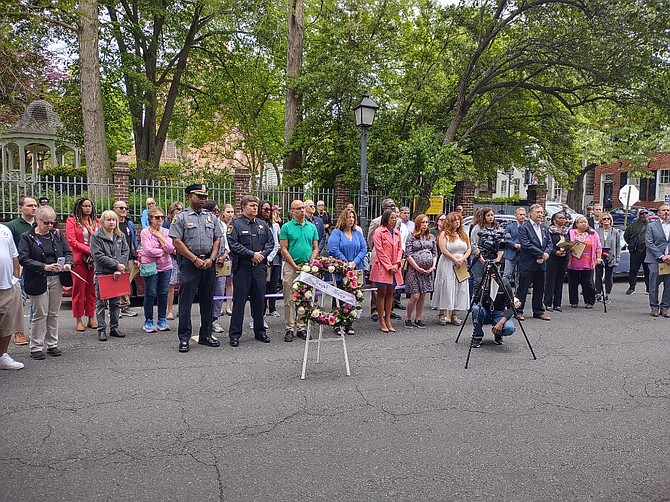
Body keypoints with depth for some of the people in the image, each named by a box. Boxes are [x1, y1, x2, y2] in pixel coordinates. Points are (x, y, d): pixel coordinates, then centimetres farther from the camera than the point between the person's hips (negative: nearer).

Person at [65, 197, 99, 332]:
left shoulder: (96, 221, 15)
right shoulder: (71, 221, 1)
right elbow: (72, 241, -7)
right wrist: (89, 250, -14)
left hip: (94, 260, 4)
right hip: (79, 260, -4)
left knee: (92, 289, 6)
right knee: (79, 290, 0)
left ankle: (91, 318, 13)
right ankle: (79, 321, 7)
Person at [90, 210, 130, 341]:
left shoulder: (120, 236, 8)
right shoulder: (96, 236, -6)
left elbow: (125, 252, 2)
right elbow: (98, 256, -14)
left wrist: (119, 269, -11)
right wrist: (116, 265, -15)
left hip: (117, 274, 4)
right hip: (102, 273, -4)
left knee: (116, 303, 11)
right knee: (101, 303, 2)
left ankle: (114, 327, 21)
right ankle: (101, 330, 8)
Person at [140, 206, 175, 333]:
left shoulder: (166, 232, 7)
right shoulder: (145, 232, -4)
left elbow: (170, 248, -5)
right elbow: (148, 250, -16)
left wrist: (159, 236, -7)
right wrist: (163, 252, -7)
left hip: (166, 266, 4)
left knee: (163, 293, 7)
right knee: (150, 294, 0)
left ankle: (162, 320, 17)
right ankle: (148, 321, 11)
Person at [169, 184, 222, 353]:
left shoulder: (210, 217, 12)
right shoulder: (181, 217, -2)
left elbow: (217, 239, 12)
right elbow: (176, 242, -8)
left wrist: (211, 259, -3)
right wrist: (195, 259, -11)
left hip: (208, 263, 5)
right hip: (189, 263, -4)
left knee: (207, 300, 10)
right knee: (186, 301, -2)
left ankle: (205, 335, 20)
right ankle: (184, 339, 5)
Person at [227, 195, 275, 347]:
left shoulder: (263, 224, 13)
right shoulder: (235, 224, -3)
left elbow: (271, 242, 13)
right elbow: (233, 245, -12)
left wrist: (262, 254, -5)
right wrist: (252, 254, -14)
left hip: (260, 267, 5)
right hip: (242, 268, -5)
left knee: (259, 300, 11)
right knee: (239, 300, -1)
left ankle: (260, 331, 23)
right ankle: (234, 334, 6)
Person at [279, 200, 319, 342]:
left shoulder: (312, 227, 10)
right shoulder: (286, 227, -1)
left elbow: (315, 248, 11)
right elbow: (284, 249, -5)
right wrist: (295, 266, -12)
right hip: (291, 266, -3)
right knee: (289, 300, 0)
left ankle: (302, 328, 16)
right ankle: (289, 329, 7)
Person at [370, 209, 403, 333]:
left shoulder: (397, 233, 14)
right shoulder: (379, 232, -6)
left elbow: (399, 249, 12)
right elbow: (379, 250, -10)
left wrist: (396, 264, -3)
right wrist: (389, 266, -13)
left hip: (394, 268, 6)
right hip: (382, 266, -6)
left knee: (390, 293, 8)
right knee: (382, 293, 0)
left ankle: (388, 320, 14)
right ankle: (381, 321, 5)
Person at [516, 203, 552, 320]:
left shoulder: (544, 228, 15)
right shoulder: (524, 227, -8)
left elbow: (550, 243, 11)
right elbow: (526, 245, -17)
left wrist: (545, 255, -8)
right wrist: (542, 254, -15)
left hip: (541, 264, 7)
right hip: (527, 264, -7)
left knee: (539, 289, 12)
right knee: (523, 288, -1)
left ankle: (538, 311, 20)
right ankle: (518, 311, 6)